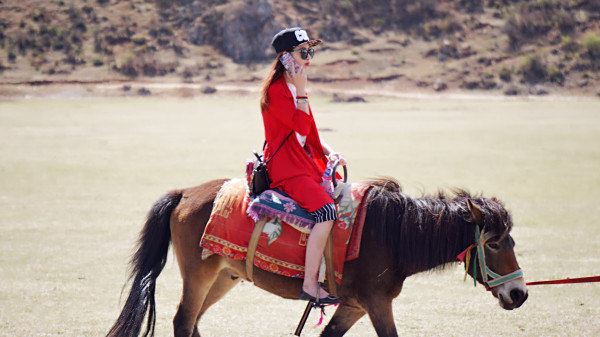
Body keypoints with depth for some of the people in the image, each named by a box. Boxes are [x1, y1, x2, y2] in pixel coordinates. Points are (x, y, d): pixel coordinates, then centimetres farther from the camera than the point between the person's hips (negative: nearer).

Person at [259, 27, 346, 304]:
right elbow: (302, 126, -20)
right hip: (285, 168, -10)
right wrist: (302, 89, -15)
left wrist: (329, 152, 3)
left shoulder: (297, 89, 19)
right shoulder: (276, 90, -10)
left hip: (307, 163, 10)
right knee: (326, 210, -28)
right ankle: (310, 285, -27)